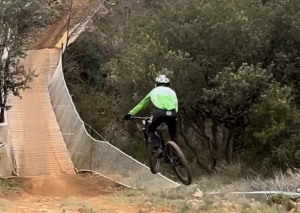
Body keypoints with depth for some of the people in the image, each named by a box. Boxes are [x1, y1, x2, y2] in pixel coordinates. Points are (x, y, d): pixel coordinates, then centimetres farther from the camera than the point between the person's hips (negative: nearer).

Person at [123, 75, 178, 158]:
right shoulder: (171, 91, 30)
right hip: (171, 113, 2)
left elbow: (142, 104, 33)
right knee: (173, 133, 27)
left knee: (150, 130, 22)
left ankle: (158, 149, -1)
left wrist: (130, 113, 39)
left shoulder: (154, 91, 29)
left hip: (159, 113, -2)